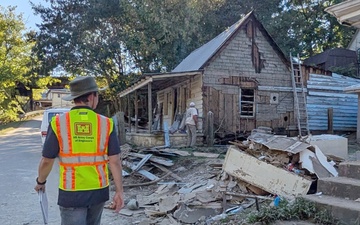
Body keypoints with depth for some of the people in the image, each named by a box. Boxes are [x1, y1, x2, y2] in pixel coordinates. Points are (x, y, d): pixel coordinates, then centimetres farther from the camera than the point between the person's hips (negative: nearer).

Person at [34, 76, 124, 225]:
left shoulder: (58, 123, -11)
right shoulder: (106, 123, -8)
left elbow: (47, 161, -5)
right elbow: (115, 161, -7)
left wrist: (40, 182, 14)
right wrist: (119, 191, 1)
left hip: (71, 194, -2)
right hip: (98, 191, 2)